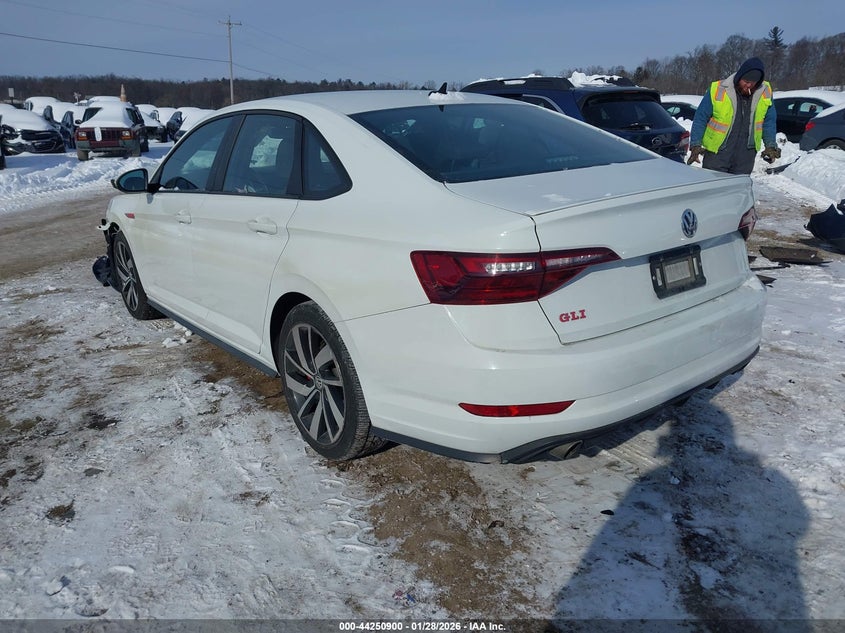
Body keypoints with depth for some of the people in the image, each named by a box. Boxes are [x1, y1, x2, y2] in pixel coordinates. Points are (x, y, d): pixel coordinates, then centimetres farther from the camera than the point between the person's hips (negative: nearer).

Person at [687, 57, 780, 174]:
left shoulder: (765, 92, 1)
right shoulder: (718, 90, -10)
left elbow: (769, 121, 11)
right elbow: (700, 118, -5)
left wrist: (771, 145, 0)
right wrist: (695, 145, -12)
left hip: (746, 155, 4)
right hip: (717, 153, -3)